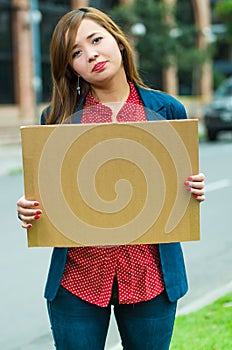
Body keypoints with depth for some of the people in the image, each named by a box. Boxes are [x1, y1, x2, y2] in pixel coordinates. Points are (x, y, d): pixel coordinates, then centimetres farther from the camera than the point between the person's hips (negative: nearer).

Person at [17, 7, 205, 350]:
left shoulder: (167, 110, 4)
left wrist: (194, 190, -10)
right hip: (78, 275, 0)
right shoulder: (58, 116, 2)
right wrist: (28, 211, -14)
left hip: (149, 273, 1)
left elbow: (180, 186, 11)